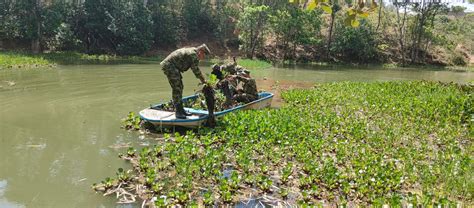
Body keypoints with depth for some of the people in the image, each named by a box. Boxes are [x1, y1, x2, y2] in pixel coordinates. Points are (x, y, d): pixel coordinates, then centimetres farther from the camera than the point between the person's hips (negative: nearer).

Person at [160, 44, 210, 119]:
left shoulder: (191, 51, 17)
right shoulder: (194, 54, -16)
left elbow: (195, 69, 20)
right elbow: (196, 70, -15)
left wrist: (202, 80, 15)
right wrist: (203, 80, -4)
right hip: (169, 65, -11)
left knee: (179, 87, 14)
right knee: (176, 88, -12)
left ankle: (181, 110, 20)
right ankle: (178, 112, -9)